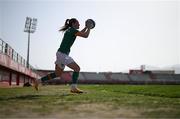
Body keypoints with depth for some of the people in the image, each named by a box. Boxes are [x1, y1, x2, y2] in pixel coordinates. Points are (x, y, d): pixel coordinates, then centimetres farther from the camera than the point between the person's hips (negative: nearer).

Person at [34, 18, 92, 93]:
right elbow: (86, 36, -12)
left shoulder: (69, 30, 18)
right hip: (62, 54, -10)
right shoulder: (73, 30, -9)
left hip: (61, 54, 10)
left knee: (57, 74, 15)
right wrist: (89, 28, 4)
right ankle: (73, 87, -12)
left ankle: (38, 81, 21)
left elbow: (80, 34, 36)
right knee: (77, 68, -10)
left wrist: (86, 27, 30)